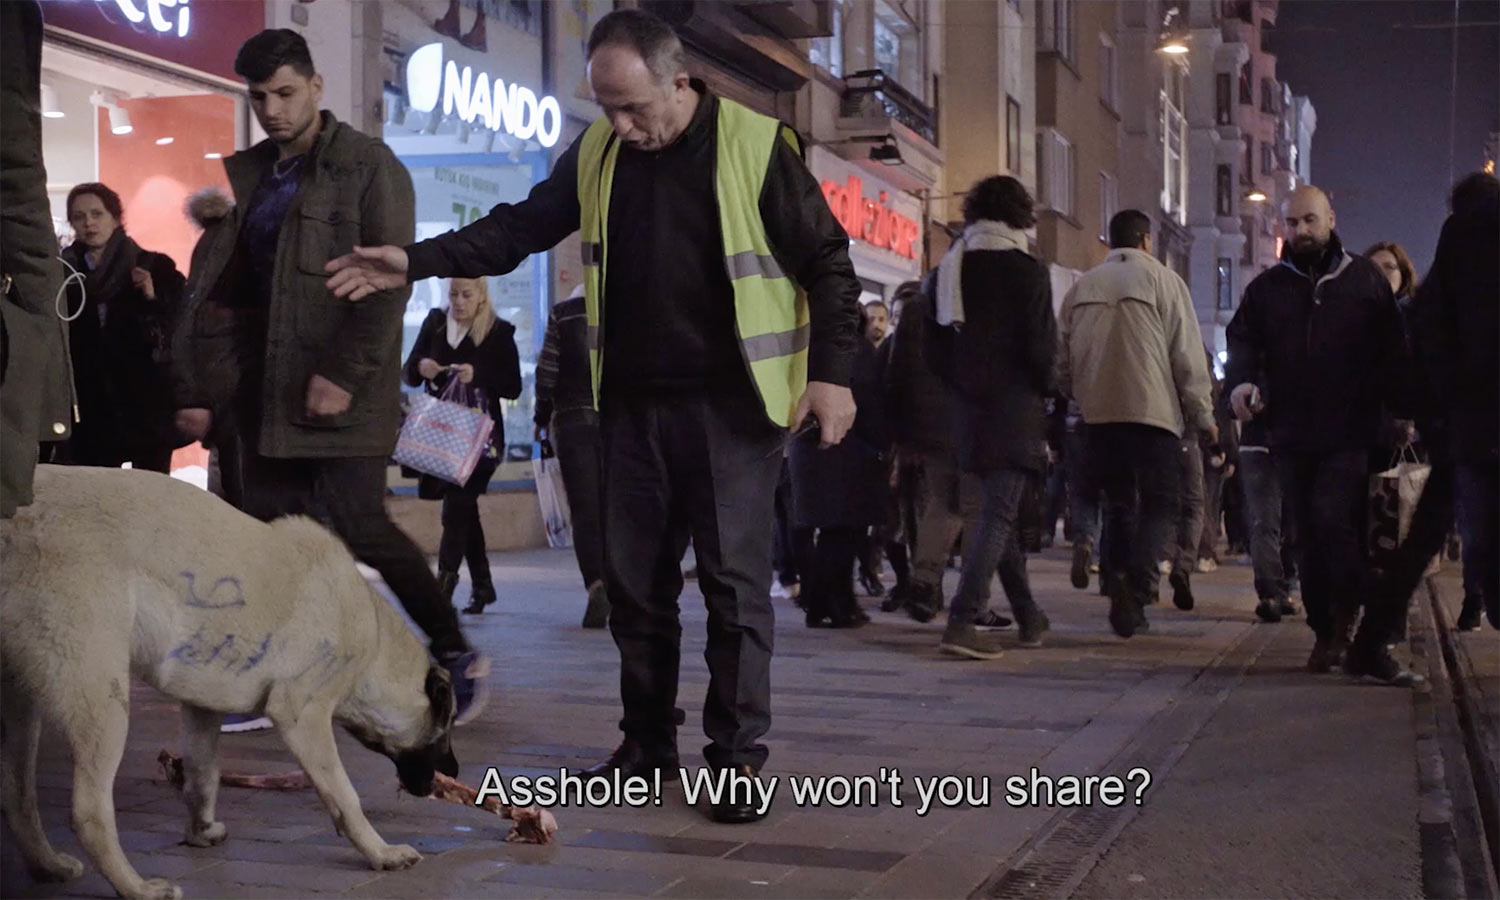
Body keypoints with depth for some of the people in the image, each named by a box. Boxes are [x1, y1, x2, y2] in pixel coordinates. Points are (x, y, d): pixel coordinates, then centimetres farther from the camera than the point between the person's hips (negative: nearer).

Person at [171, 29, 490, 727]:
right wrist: (196, 388, 9)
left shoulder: (369, 167, -2)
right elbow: (213, 286, 15)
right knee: (272, 536, 3)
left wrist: (345, 373, -18)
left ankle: (456, 655, 8)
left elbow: (391, 282, -11)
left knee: (358, 527, -10)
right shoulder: (247, 176, 16)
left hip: (340, 390, -6)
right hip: (266, 387, 6)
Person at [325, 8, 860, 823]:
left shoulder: (754, 145, -9)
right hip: (633, 404, 5)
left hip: (730, 405, -5)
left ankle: (738, 756, 5)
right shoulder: (597, 154, 6)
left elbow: (826, 263, -6)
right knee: (634, 580, 9)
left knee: (735, 581, -5)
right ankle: (646, 740, 23)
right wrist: (417, 262, 4)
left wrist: (831, 371, -15)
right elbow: (518, 229, 14)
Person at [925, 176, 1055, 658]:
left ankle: (1028, 616, 26)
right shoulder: (1026, 270, -9)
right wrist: (1044, 387, 6)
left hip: (968, 408, 6)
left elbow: (935, 344, 10)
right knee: (1000, 515, -7)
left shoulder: (949, 268, 8)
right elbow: (1039, 346, -11)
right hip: (1014, 406, -6)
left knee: (996, 511, 16)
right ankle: (961, 621, -18)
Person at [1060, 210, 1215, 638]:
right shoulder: (1161, 279, -1)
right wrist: (1202, 414, 2)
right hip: (1153, 410, -4)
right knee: (1159, 501, 1)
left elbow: (1063, 357, 13)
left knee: (1118, 503, 12)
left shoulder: (1082, 286, 11)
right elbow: (1187, 353, -3)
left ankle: (1123, 597, 8)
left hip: (1098, 411, 4)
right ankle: (1138, 578, -22)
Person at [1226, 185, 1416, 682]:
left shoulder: (1365, 281, 7)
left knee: (1333, 518, -20)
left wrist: (1403, 412, -1)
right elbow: (1242, 340, 6)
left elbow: (1393, 352, 6)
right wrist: (1241, 380, -15)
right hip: (1292, 435, 3)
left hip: (1350, 434, -3)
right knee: (1310, 538, 7)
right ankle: (1327, 634, 18)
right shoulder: (1266, 288, 13)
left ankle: (1347, 621, -9)